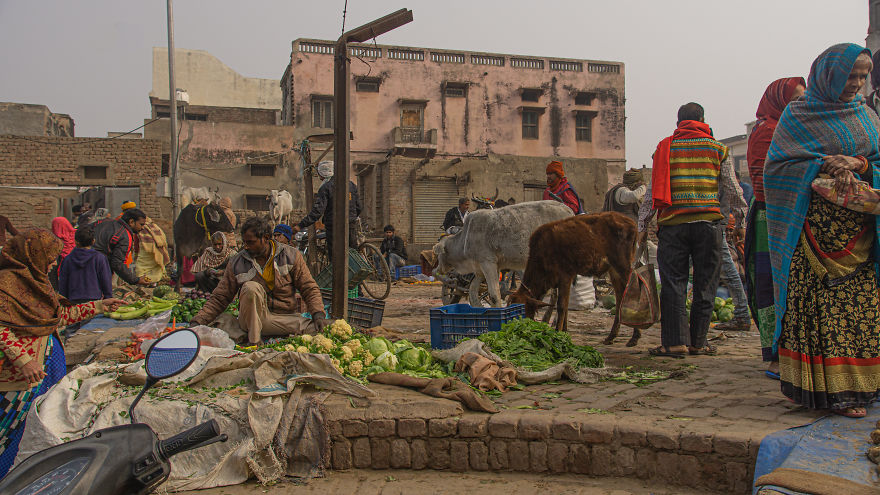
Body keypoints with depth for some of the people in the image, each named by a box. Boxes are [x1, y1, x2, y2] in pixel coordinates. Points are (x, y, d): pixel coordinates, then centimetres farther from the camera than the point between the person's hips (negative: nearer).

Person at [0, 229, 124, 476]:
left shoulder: (37, 279, 14)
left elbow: (59, 316, 20)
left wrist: (98, 306, 19)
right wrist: (24, 361, -24)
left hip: (51, 360, 9)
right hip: (24, 372, -8)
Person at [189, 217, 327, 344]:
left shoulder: (291, 255, 0)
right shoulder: (236, 263, 1)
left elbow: (309, 288, 2)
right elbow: (219, 299, 6)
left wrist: (318, 314, -14)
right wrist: (198, 321, -7)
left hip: (286, 316, 0)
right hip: (253, 318, 1)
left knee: (320, 328, -28)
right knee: (251, 287, -31)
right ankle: (254, 342, -23)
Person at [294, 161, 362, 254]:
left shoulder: (325, 188, -9)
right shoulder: (351, 184, 10)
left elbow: (317, 211, -18)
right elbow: (359, 207, 13)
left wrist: (301, 225, -19)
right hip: (352, 225, 5)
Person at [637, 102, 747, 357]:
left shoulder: (665, 147, 8)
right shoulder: (717, 148, 9)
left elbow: (652, 191, 4)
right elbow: (732, 190, 9)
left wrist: (642, 225, 9)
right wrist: (741, 221, 21)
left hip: (672, 224, 0)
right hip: (708, 222, 0)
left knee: (673, 283, 2)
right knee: (705, 284, 7)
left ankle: (675, 341, 0)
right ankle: (698, 342, 10)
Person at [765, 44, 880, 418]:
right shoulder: (797, 116, 5)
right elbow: (778, 166, -4)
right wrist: (824, 166, -16)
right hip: (812, 228, -4)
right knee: (811, 303, -7)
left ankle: (848, 388, 6)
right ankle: (810, 385, -1)